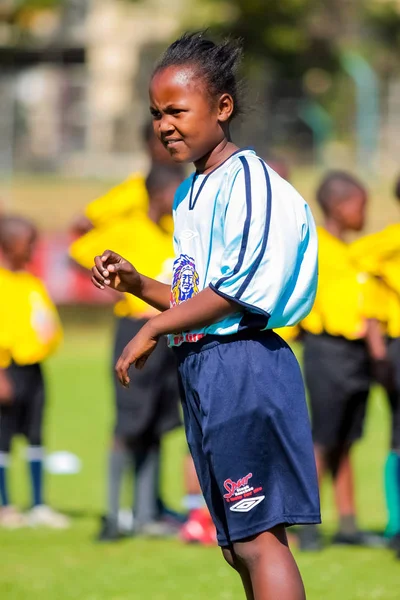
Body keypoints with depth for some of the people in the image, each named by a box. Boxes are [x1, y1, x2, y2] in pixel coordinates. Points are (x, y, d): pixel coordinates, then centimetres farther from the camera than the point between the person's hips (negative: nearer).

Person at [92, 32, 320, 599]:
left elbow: (237, 291, -19)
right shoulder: (189, 195, 18)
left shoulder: (247, 179, -11)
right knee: (237, 545, 11)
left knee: (259, 537, -13)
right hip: (199, 370, 10)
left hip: (242, 365, -10)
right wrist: (138, 284, 8)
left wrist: (154, 330, -12)